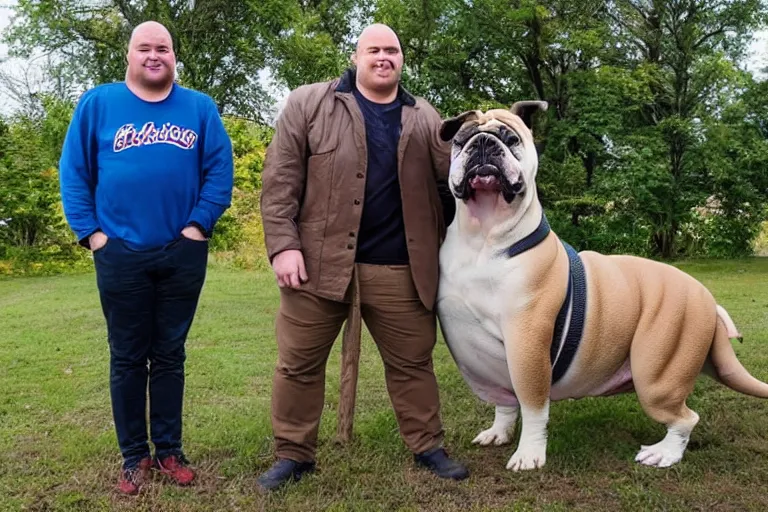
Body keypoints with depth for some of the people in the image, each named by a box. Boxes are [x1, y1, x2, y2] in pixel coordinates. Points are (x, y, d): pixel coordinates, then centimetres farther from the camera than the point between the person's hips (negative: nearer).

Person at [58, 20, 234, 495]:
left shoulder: (200, 108, 5)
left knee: (170, 355, 10)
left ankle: (169, 450, 22)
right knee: (127, 359, 7)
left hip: (183, 253, 1)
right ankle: (134, 456, 20)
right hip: (120, 254, -1)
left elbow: (220, 169, 2)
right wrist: (91, 232, -5)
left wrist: (199, 225, -8)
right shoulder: (97, 104, 3)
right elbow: (73, 171, 3)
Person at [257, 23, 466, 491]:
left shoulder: (424, 118, 13)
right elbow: (281, 179, -2)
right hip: (319, 260, -1)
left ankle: (428, 447, 27)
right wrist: (283, 245, -10)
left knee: (413, 362, 11)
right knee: (298, 363, 6)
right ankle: (293, 454, 22)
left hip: (399, 269, 2)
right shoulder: (308, 104, 3)